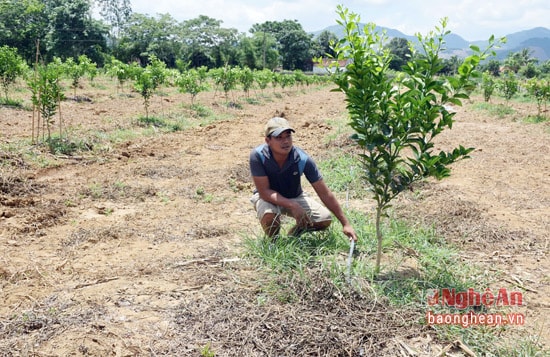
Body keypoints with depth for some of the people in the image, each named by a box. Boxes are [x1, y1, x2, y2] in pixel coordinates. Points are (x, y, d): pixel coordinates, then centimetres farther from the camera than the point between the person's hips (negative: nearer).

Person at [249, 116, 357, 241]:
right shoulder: (258, 155, -30)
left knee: (325, 219, -16)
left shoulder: (302, 159, -26)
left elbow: (325, 193, -21)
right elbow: (264, 191, -26)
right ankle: (273, 240, -1)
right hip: (268, 197, -2)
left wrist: (346, 224, -21)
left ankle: (294, 233, 14)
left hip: (294, 196, 2)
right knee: (269, 214, -36)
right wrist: (292, 206, -39)